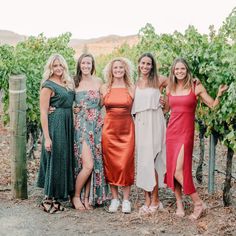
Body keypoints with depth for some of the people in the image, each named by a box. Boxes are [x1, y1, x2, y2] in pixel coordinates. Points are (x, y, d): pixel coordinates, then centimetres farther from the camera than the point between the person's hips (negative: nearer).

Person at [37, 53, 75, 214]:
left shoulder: (68, 83, 13)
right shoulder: (48, 86, -9)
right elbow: (43, 113, -13)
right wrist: (46, 137, -17)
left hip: (68, 125, 8)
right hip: (55, 124, -8)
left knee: (66, 159, 12)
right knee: (55, 160, -2)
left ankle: (57, 196, 24)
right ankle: (48, 199, 9)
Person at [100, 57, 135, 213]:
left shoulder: (131, 88, 4)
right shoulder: (104, 88, 6)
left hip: (127, 129, -1)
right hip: (109, 129, 1)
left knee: (126, 164, -3)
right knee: (111, 164, 3)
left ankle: (126, 200, 6)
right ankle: (114, 198, 14)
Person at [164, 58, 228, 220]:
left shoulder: (196, 87, -2)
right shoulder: (170, 88, 9)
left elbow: (213, 105, -2)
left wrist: (219, 94, -18)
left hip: (186, 132, -5)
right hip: (171, 130, 5)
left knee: (179, 171, -13)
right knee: (171, 170, 5)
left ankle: (199, 204, 1)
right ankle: (179, 205, 16)